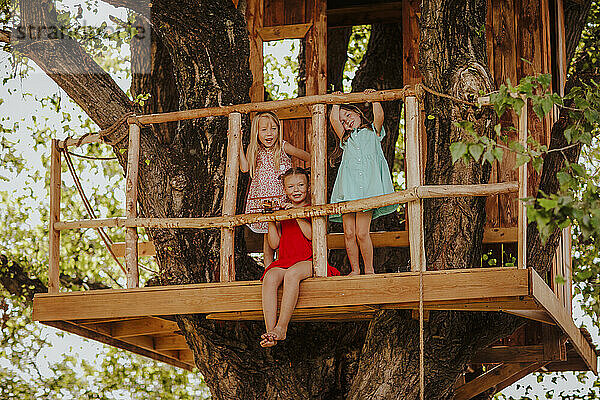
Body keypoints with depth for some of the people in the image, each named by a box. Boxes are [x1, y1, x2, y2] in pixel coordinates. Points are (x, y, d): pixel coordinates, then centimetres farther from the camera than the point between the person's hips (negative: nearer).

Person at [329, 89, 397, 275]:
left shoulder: (373, 132, 21)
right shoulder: (346, 138, 26)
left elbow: (379, 117, 2)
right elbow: (334, 120, 11)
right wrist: (336, 103, 18)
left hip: (368, 187, -3)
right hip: (347, 188, 3)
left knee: (362, 232, -12)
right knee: (349, 233, -4)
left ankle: (369, 269, 0)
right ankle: (355, 269, 5)